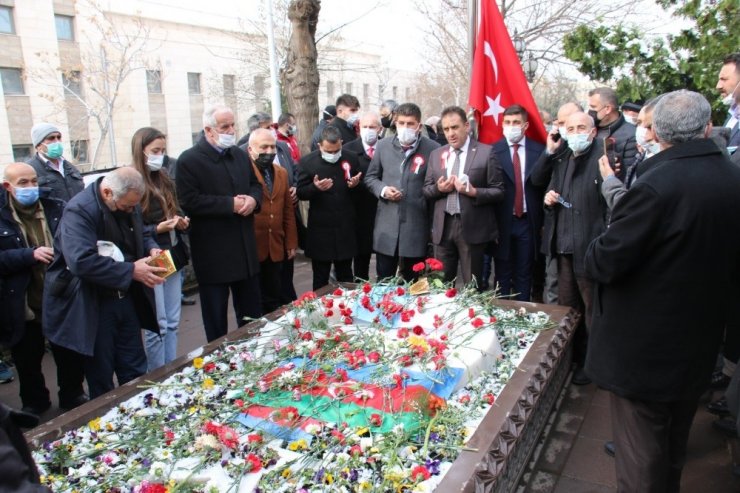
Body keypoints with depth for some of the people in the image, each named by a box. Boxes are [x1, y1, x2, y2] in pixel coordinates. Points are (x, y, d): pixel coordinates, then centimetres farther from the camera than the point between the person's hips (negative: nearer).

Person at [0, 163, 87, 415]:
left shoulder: (57, 208, -1)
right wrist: (30, 255, -23)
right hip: (23, 306, -1)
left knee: (70, 354, 16)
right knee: (28, 360, 18)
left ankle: (73, 396, 39)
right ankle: (34, 403, 42)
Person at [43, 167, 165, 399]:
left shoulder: (128, 203, 2)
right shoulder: (79, 211, -22)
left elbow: (142, 233, 18)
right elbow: (81, 261, -33)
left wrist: (152, 248, -5)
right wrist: (131, 271, -30)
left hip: (126, 297, 7)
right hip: (92, 305, -6)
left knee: (135, 370, 16)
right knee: (101, 376, 9)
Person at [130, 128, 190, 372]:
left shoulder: (164, 179, 11)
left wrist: (180, 222, 2)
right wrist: (158, 229, -22)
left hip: (172, 256, 7)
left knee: (172, 323, 12)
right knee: (157, 326, -1)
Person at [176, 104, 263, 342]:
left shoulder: (240, 155, 11)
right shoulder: (189, 160, -10)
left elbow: (256, 185, 17)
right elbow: (189, 201, -18)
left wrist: (252, 199, -7)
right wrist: (231, 204, -21)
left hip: (245, 249, 6)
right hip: (213, 253, -6)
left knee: (252, 313, 17)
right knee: (216, 318, 9)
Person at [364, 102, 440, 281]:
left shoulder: (432, 149, -4)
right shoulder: (383, 146, 5)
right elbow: (370, 177, 13)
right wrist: (382, 190, -6)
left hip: (416, 225, -2)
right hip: (386, 224, 2)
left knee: (412, 282, 12)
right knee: (383, 281, 11)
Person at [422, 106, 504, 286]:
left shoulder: (486, 152, -3)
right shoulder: (436, 154, 11)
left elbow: (498, 191, -4)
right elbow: (425, 190, 13)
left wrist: (474, 192, -21)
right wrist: (438, 188, -9)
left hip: (472, 227, -4)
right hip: (442, 227, 4)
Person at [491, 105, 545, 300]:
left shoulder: (539, 150, 3)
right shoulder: (493, 151, -3)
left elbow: (543, 185, 1)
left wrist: (543, 221, -3)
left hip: (528, 222, 2)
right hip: (503, 222, -2)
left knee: (524, 275, 12)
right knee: (503, 275, 9)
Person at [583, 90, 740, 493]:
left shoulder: (657, 185, -25)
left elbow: (604, 263, -23)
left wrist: (592, 253, -2)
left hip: (644, 347, -7)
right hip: (699, 345, 8)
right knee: (674, 450, 27)